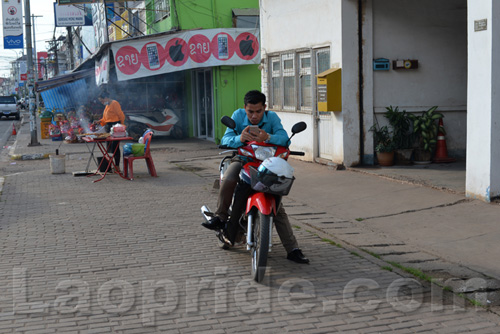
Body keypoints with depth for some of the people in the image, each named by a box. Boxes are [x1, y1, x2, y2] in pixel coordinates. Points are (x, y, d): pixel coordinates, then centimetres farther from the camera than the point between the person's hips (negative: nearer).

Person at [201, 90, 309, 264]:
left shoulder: (272, 117, -10)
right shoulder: (238, 116, -10)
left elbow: (285, 138, -25)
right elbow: (225, 140, -21)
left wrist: (268, 137, -47)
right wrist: (239, 139, -44)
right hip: (242, 159, 0)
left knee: (278, 208, -8)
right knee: (228, 180, -34)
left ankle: (293, 250, -7)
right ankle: (220, 217, -14)